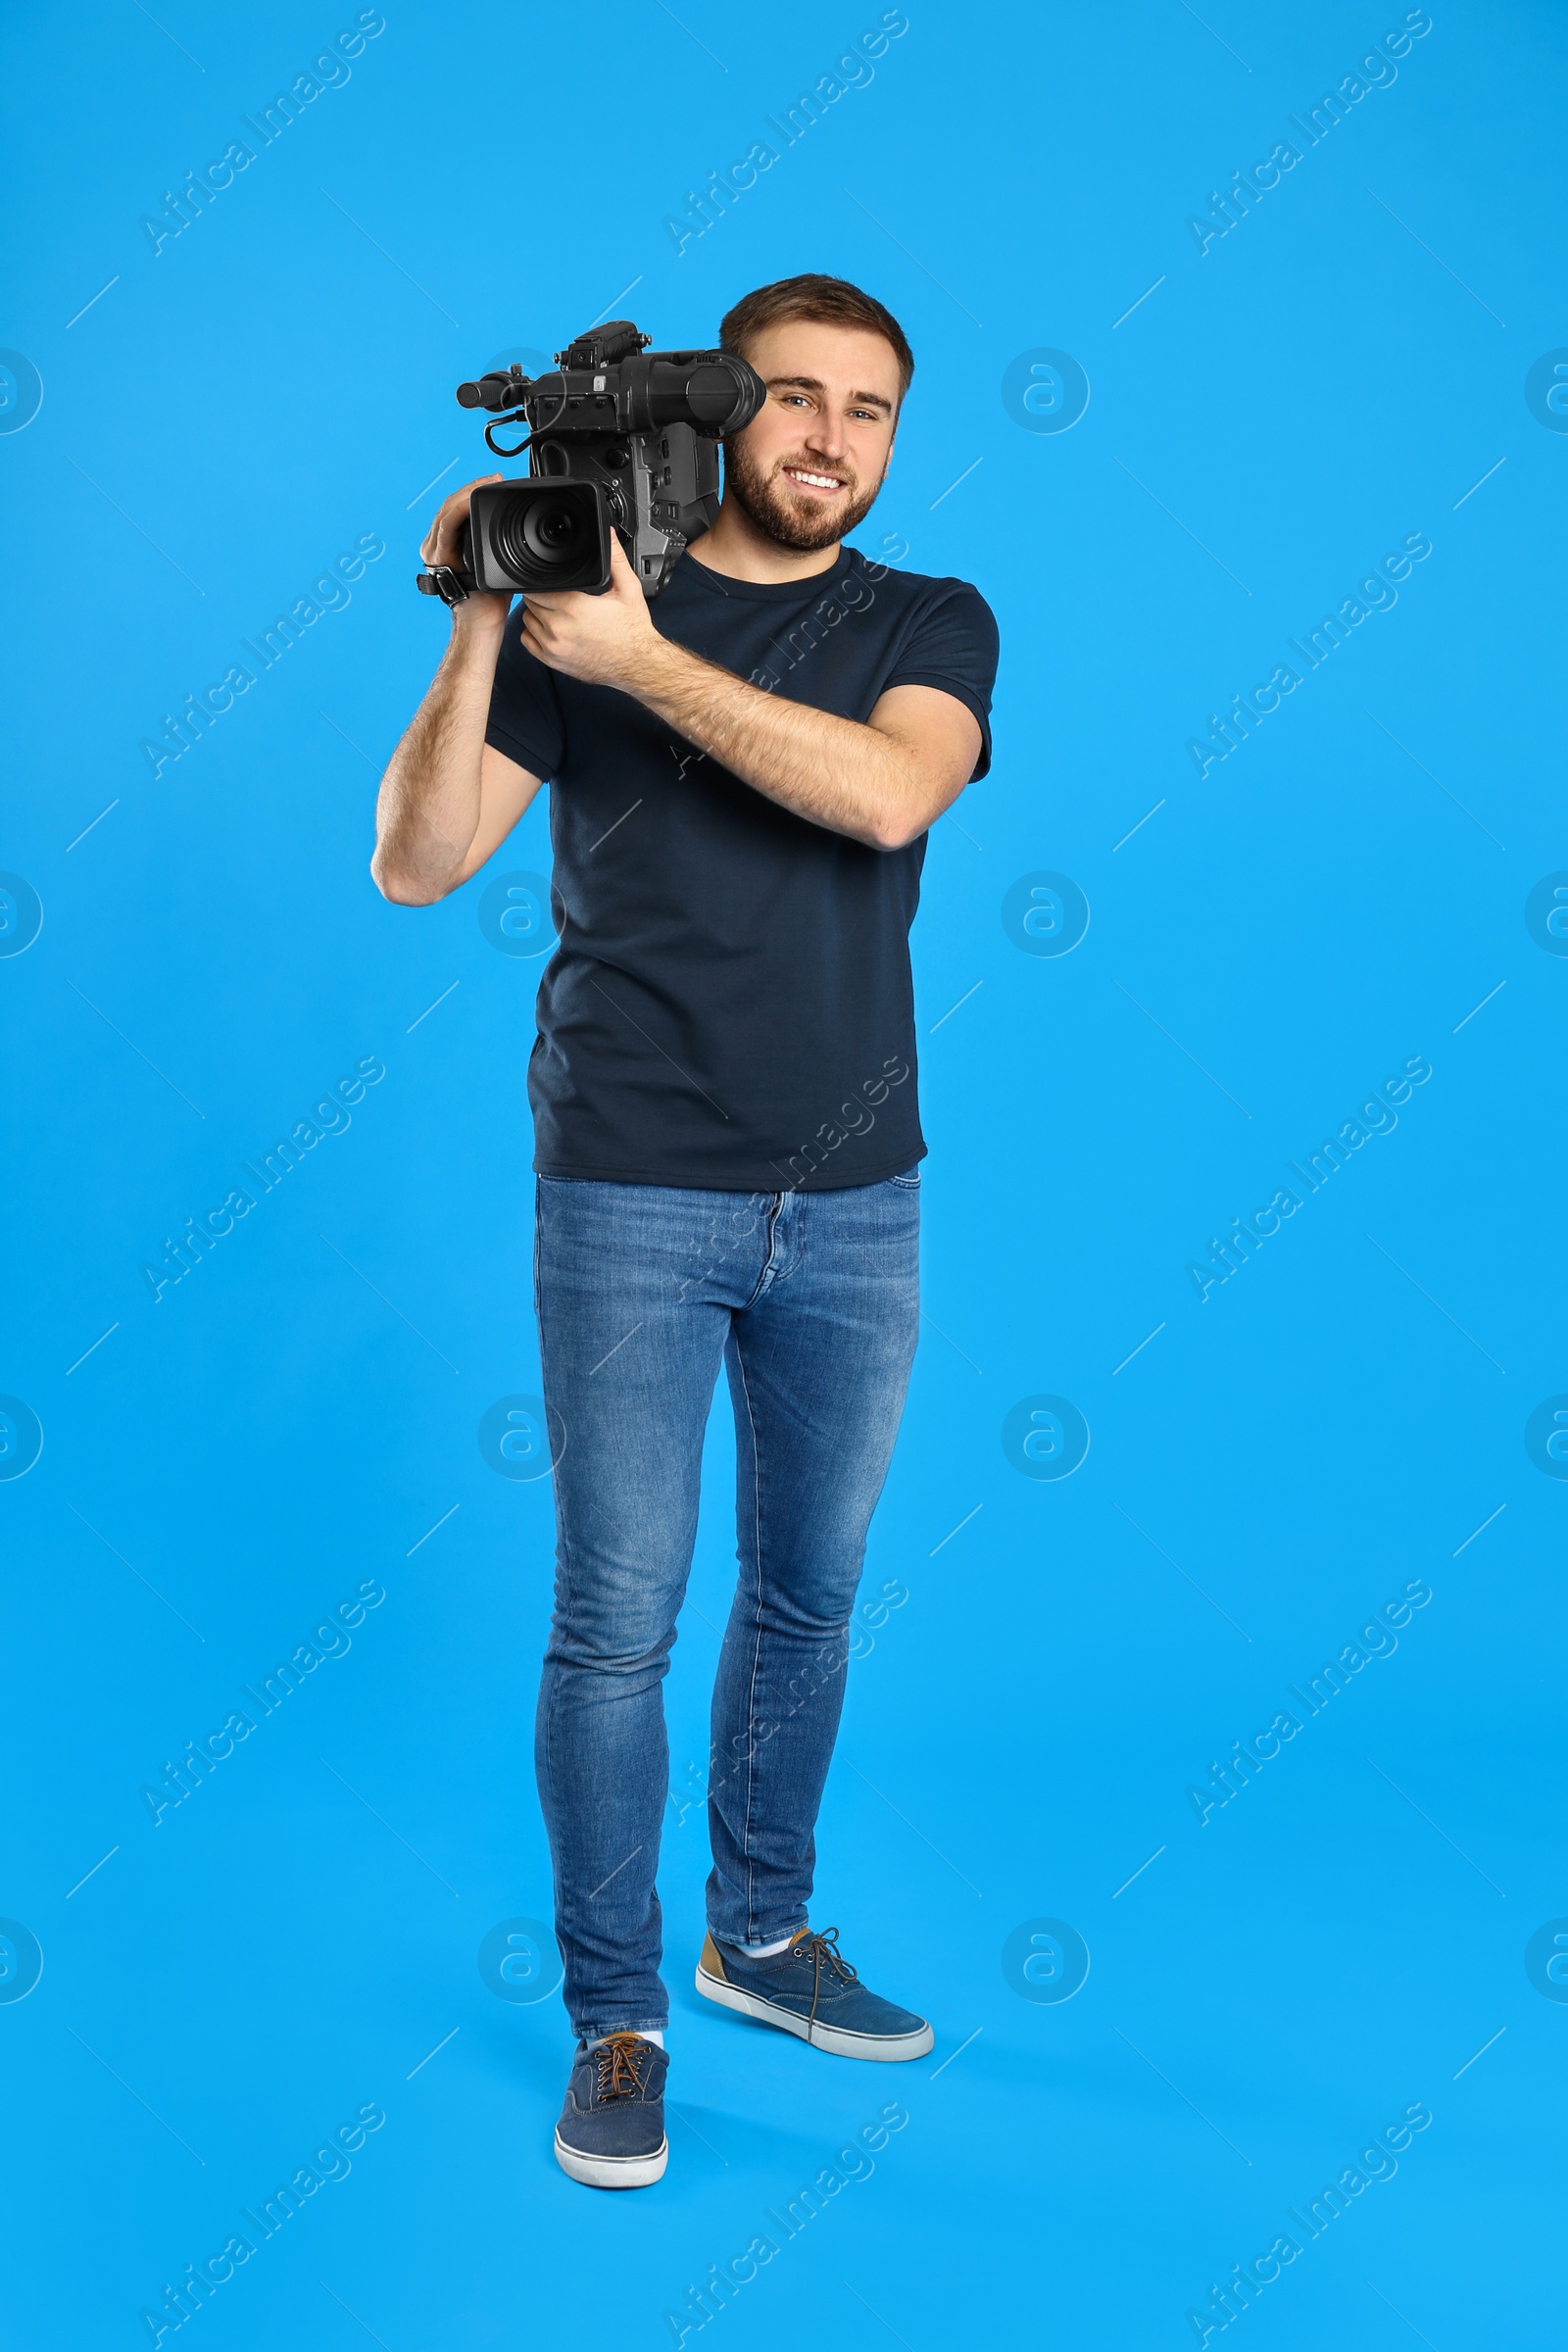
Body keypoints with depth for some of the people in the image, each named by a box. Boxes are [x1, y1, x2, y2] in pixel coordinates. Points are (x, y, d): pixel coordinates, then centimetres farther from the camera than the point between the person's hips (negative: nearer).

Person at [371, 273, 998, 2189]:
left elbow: (885, 792, -17)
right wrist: (478, 627, -15)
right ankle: (613, 2016, 17)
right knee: (617, 1618, 0)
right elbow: (417, 864, -5)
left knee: (811, 1595, 14)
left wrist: (645, 664, -20)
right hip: (631, 1197, -2)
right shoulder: (584, 598, 1)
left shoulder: (934, 626, 6)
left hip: (854, 1202, 3)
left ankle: (760, 1935, 34)